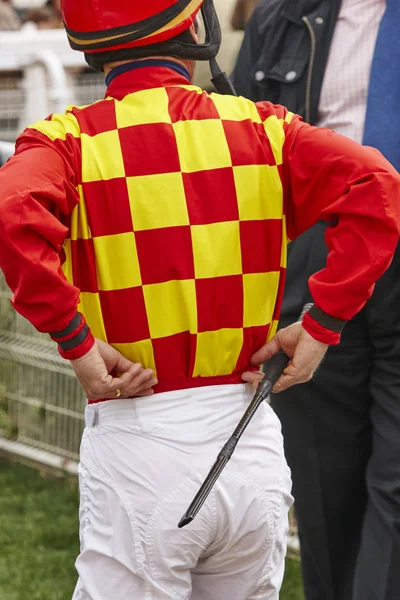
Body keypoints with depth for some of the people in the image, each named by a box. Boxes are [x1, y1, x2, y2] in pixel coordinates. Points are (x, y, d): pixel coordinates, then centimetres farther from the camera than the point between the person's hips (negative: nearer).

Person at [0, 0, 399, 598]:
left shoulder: (70, 140, -3)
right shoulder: (258, 129, 3)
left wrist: (74, 339, -14)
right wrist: (322, 323, -5)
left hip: (135, 446, -3)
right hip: (252, 443, 3)